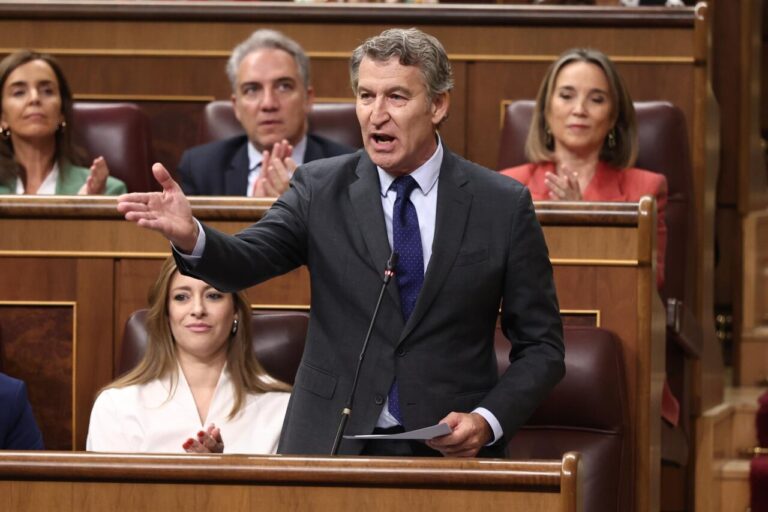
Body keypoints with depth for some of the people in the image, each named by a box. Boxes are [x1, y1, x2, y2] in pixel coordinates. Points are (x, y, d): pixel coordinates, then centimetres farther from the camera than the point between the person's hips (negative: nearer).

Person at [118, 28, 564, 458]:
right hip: (331, 447, 1)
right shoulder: (321, 189, 3)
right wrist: (191, 236, -34)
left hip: (454, 450, -1)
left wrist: (488, 421, -12)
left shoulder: (504, 206, -1)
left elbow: (541, 345, 3)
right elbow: (247, 260, -13)